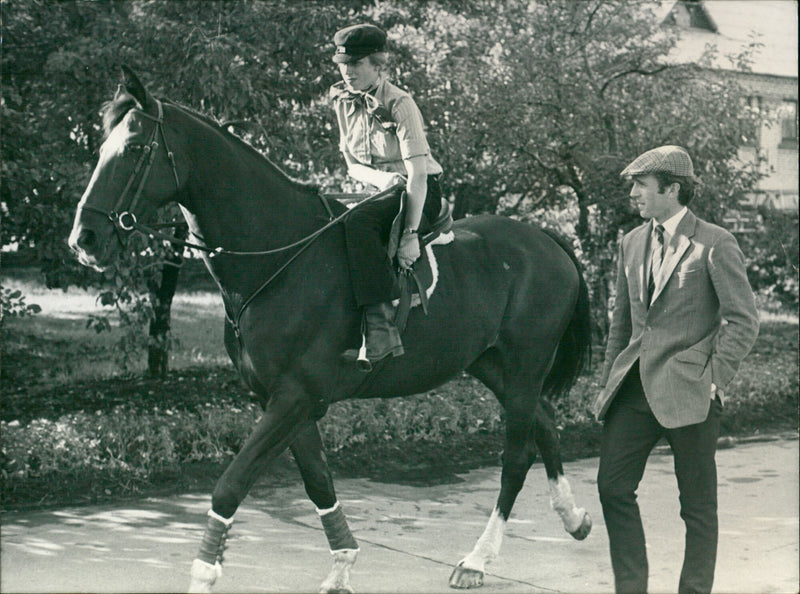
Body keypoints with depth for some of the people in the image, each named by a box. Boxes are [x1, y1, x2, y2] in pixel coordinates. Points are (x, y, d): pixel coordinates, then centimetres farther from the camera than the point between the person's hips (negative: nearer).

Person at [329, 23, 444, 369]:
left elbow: (418, 174, -21)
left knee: (359, 221, -35)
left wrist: (410, 234, -30)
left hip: (421, 194, -8)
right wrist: (381, 177, -15)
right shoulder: (344, 103, 6)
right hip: (380, 193, 8)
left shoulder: (399, 104, -16)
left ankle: (381, 327, -41)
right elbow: (353, 166, 10)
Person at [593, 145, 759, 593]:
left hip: (687, 390, -6)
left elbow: (744, 320, -7)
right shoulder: (633, 243, 13)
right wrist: (610, 382, 15)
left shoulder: (715, 245, -6)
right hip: (635, 385, 6)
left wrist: (716, 378, -12)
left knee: (698, 503, 3)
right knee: (613, 487, 2)